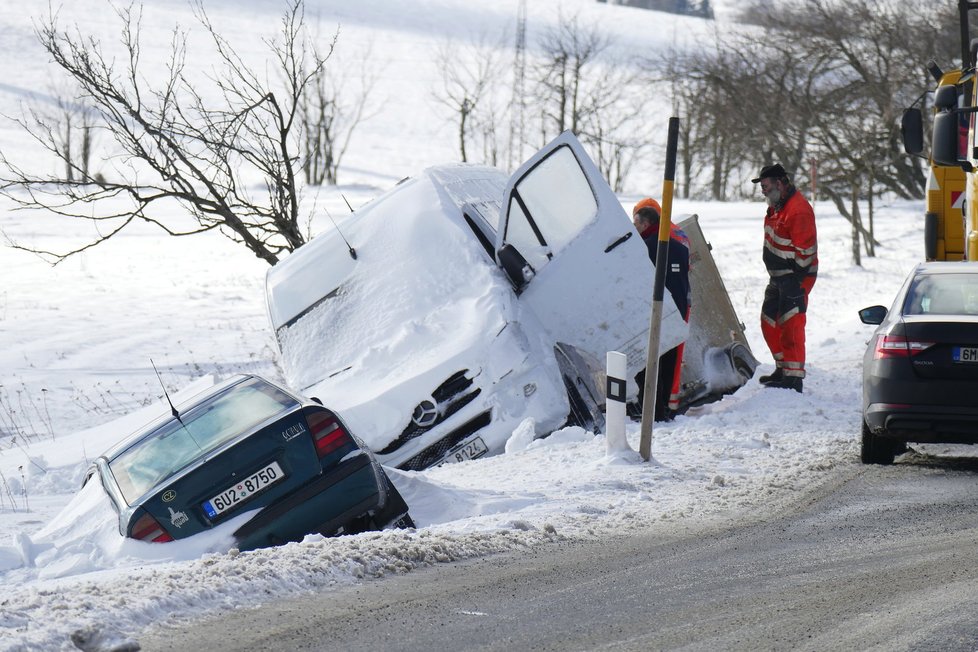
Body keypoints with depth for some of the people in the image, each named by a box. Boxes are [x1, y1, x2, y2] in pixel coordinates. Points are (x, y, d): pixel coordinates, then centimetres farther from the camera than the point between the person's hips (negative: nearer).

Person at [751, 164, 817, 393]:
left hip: (796, 277, -11)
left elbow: (805, 249, -22)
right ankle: (783, 369, 29)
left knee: (791, 324, -12)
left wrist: (796, 278, -19)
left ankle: (793, 377, -11)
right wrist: (778, 276, 19)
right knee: (769, 321, 17)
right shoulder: (777, 205, 12)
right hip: (779, 277, 11)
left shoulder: (798, 210, -21)